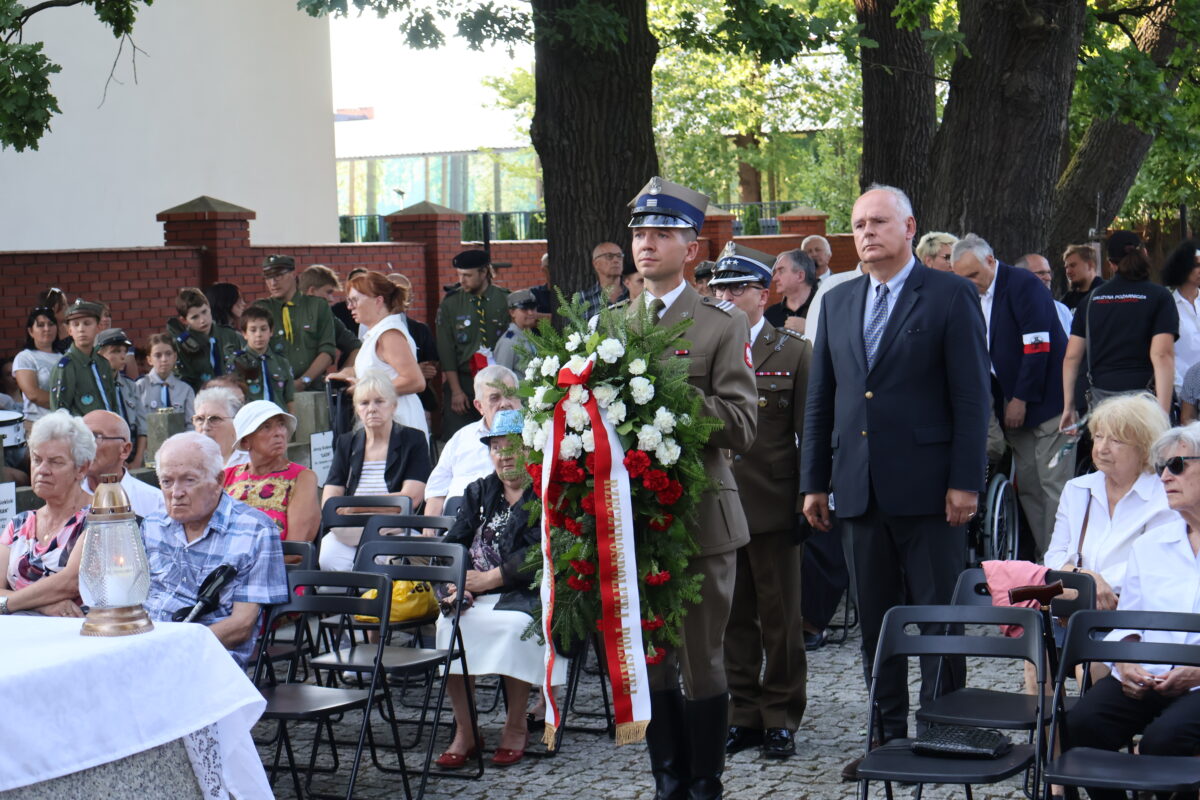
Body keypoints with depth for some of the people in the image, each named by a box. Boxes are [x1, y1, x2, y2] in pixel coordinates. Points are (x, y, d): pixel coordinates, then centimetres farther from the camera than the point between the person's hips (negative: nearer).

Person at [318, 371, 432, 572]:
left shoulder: (413, 441, 9)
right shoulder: (346, 444, 19)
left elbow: (412, 497, -3)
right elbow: (328, 501, 9)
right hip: (350, 532, 3)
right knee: (328, 555, -32)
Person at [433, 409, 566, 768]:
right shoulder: (479, 492, 20)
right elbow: (454, 542, 10)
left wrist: (488, 579, -18)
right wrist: (456, 582, -12)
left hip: (526, 594, -4)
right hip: (477, 596, 5)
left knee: (513, 625, -35)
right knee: (449, 623, -25)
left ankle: (516, 726, -14)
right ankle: (464, 731, -18)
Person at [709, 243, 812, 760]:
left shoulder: (794, 353, 2)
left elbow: (810, 436, 0)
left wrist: (809, 503, -5)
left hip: (773, 505, -2)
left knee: (781, 618, 5)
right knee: (731, 618, 9)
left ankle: (781, 718, 14)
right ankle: (742, 715, 18)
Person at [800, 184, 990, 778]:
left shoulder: (951, 296, -2)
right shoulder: (837, 302, 14)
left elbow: (972, 396, -7)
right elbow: (820, 399, 15)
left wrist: (965, 481, -13)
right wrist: (814, 480, 11)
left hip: (927, 486, -5)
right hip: (861, 488, 5)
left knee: (939, 617, 1)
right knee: (875, 622, 10)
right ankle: (889, 737, 18)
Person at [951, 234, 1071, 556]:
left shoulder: (1022, 284, -11)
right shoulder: (973, 296, 12)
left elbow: (1038, 345, -16)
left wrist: (1021, 399, -15)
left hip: (1044, 398, -8)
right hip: (1013, 402, 8)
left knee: (1053, 483, -8)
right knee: (1026, 484, 6)